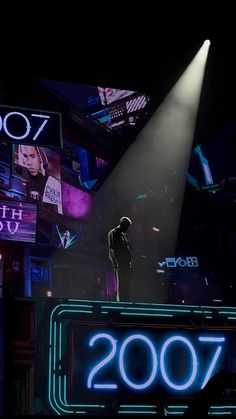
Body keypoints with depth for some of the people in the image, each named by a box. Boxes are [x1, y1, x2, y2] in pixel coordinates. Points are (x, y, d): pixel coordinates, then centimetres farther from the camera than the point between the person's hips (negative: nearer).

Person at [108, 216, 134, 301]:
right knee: (120, 285, -10)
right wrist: (115, 264, -19)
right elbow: (111, 249, -10)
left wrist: (131, 264, 16)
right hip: (119, 264, -8)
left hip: (127, 264, 8)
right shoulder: (113, 233, -1)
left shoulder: (124, 235, 23)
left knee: (127, 286, 5)